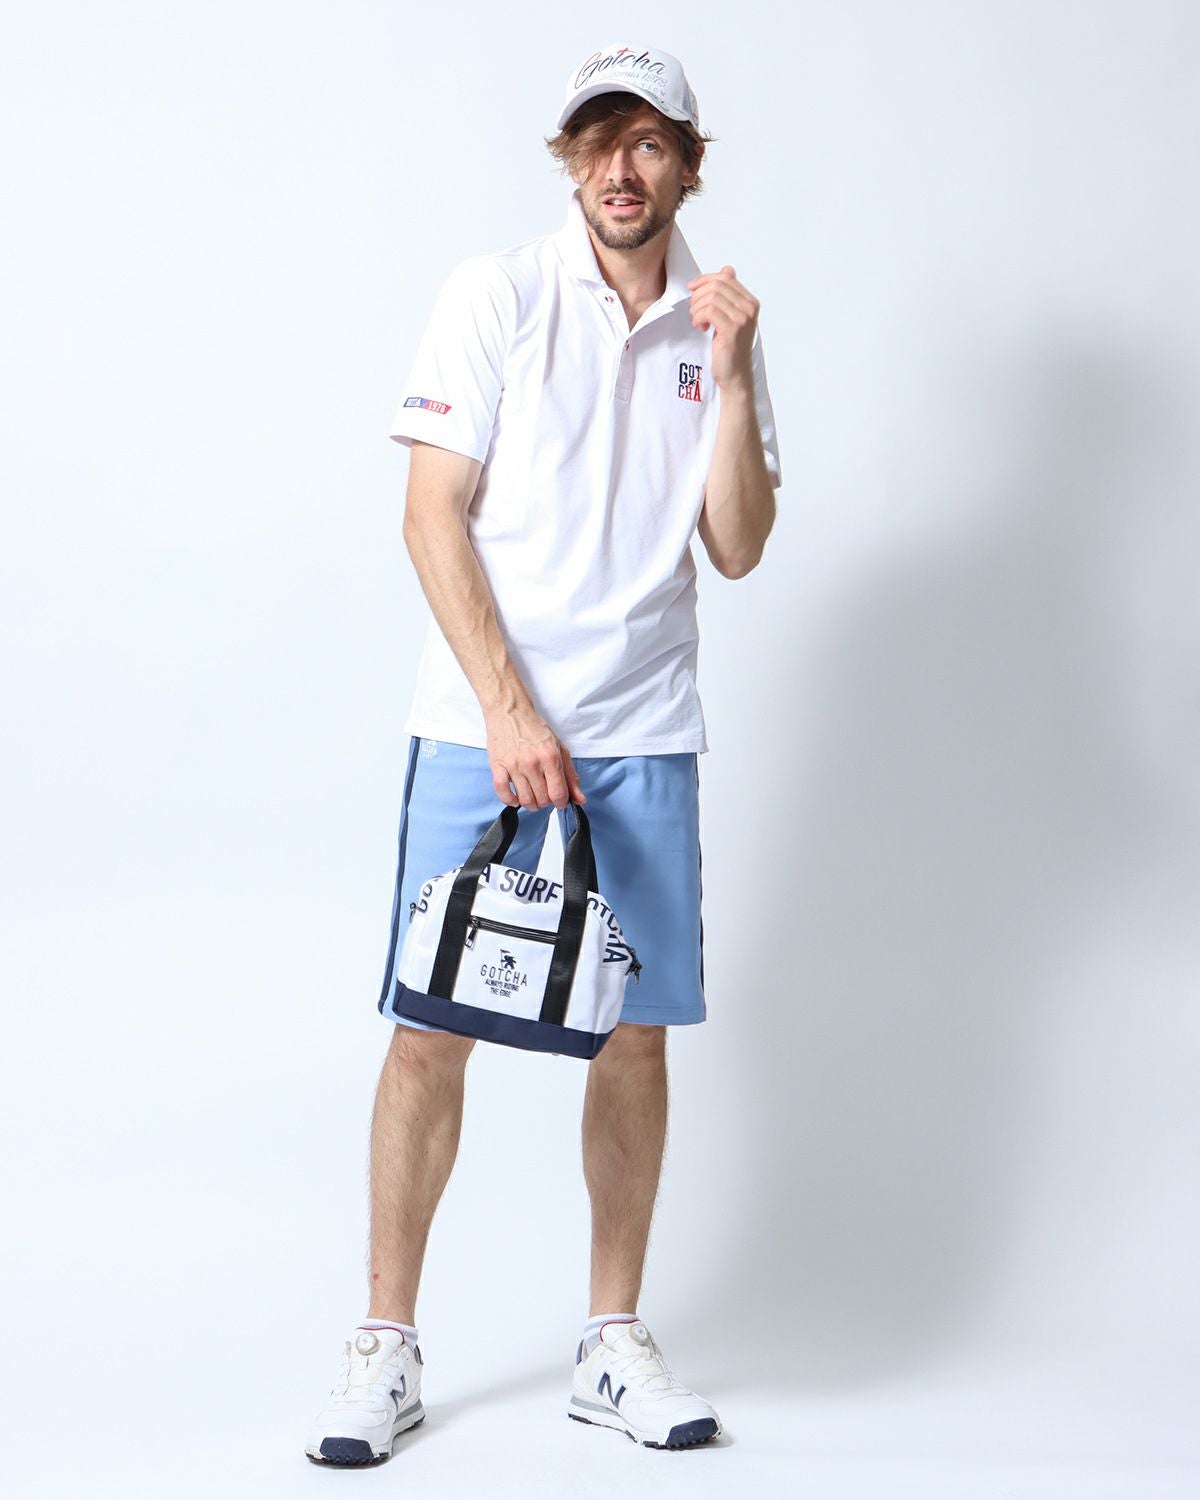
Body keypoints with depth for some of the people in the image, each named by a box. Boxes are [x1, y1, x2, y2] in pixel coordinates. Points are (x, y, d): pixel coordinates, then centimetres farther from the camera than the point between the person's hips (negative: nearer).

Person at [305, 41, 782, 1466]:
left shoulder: (715, 327, 9)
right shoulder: (496, 293, -1)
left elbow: (737, 549, 4)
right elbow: (434, 513, -6)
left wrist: (730, 376, -8)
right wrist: (510, 712, -13)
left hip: (644, 734, 3)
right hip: (482, 724, -3)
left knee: (636, 1030, 5)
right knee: (430, 1028, -3)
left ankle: (614, 1342, 18)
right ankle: (387, 1344, 9)